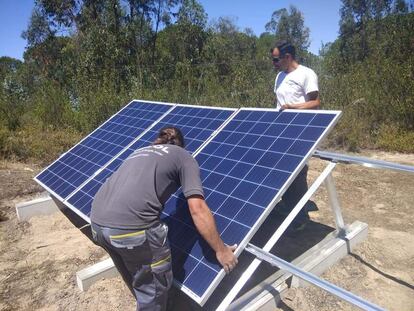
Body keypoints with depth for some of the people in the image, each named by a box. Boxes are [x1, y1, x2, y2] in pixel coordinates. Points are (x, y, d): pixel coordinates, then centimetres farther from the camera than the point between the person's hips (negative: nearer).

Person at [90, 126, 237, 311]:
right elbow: (197, 209, -1)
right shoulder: (184, 157, 11)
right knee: (154, 287, 18)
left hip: (97, 222, 7)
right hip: (132, 226, -7)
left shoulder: (140, 152, 28)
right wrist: (221, 250, 7)